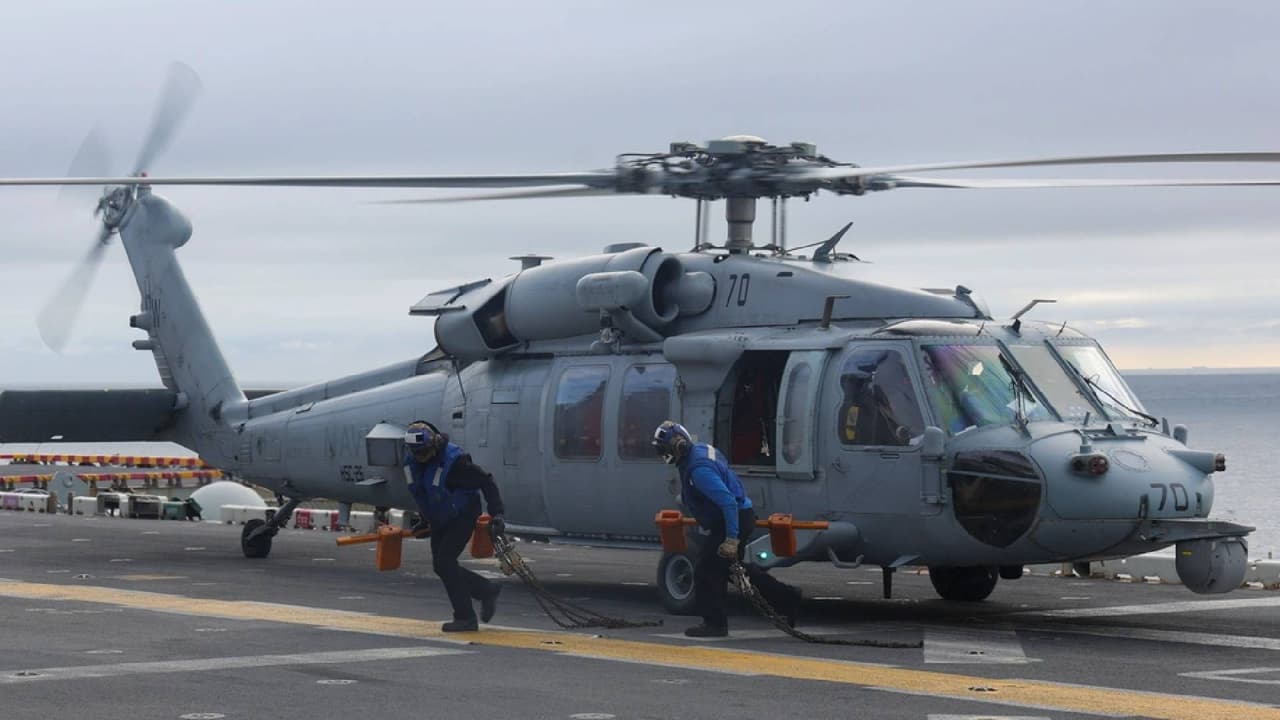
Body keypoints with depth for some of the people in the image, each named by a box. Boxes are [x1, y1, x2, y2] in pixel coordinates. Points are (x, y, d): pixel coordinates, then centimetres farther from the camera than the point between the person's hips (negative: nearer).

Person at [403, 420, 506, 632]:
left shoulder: (453, 460, -27)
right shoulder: (411, 462, -5)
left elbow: (486, 482, -21)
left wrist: (496, 514, -27)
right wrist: (424, 520, 19)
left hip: (463, 516, -8)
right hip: (440, 520, 8)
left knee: (444, 561, -16)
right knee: (440, 566, 5)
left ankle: (465, 618, -8)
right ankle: (488, 591, 24)